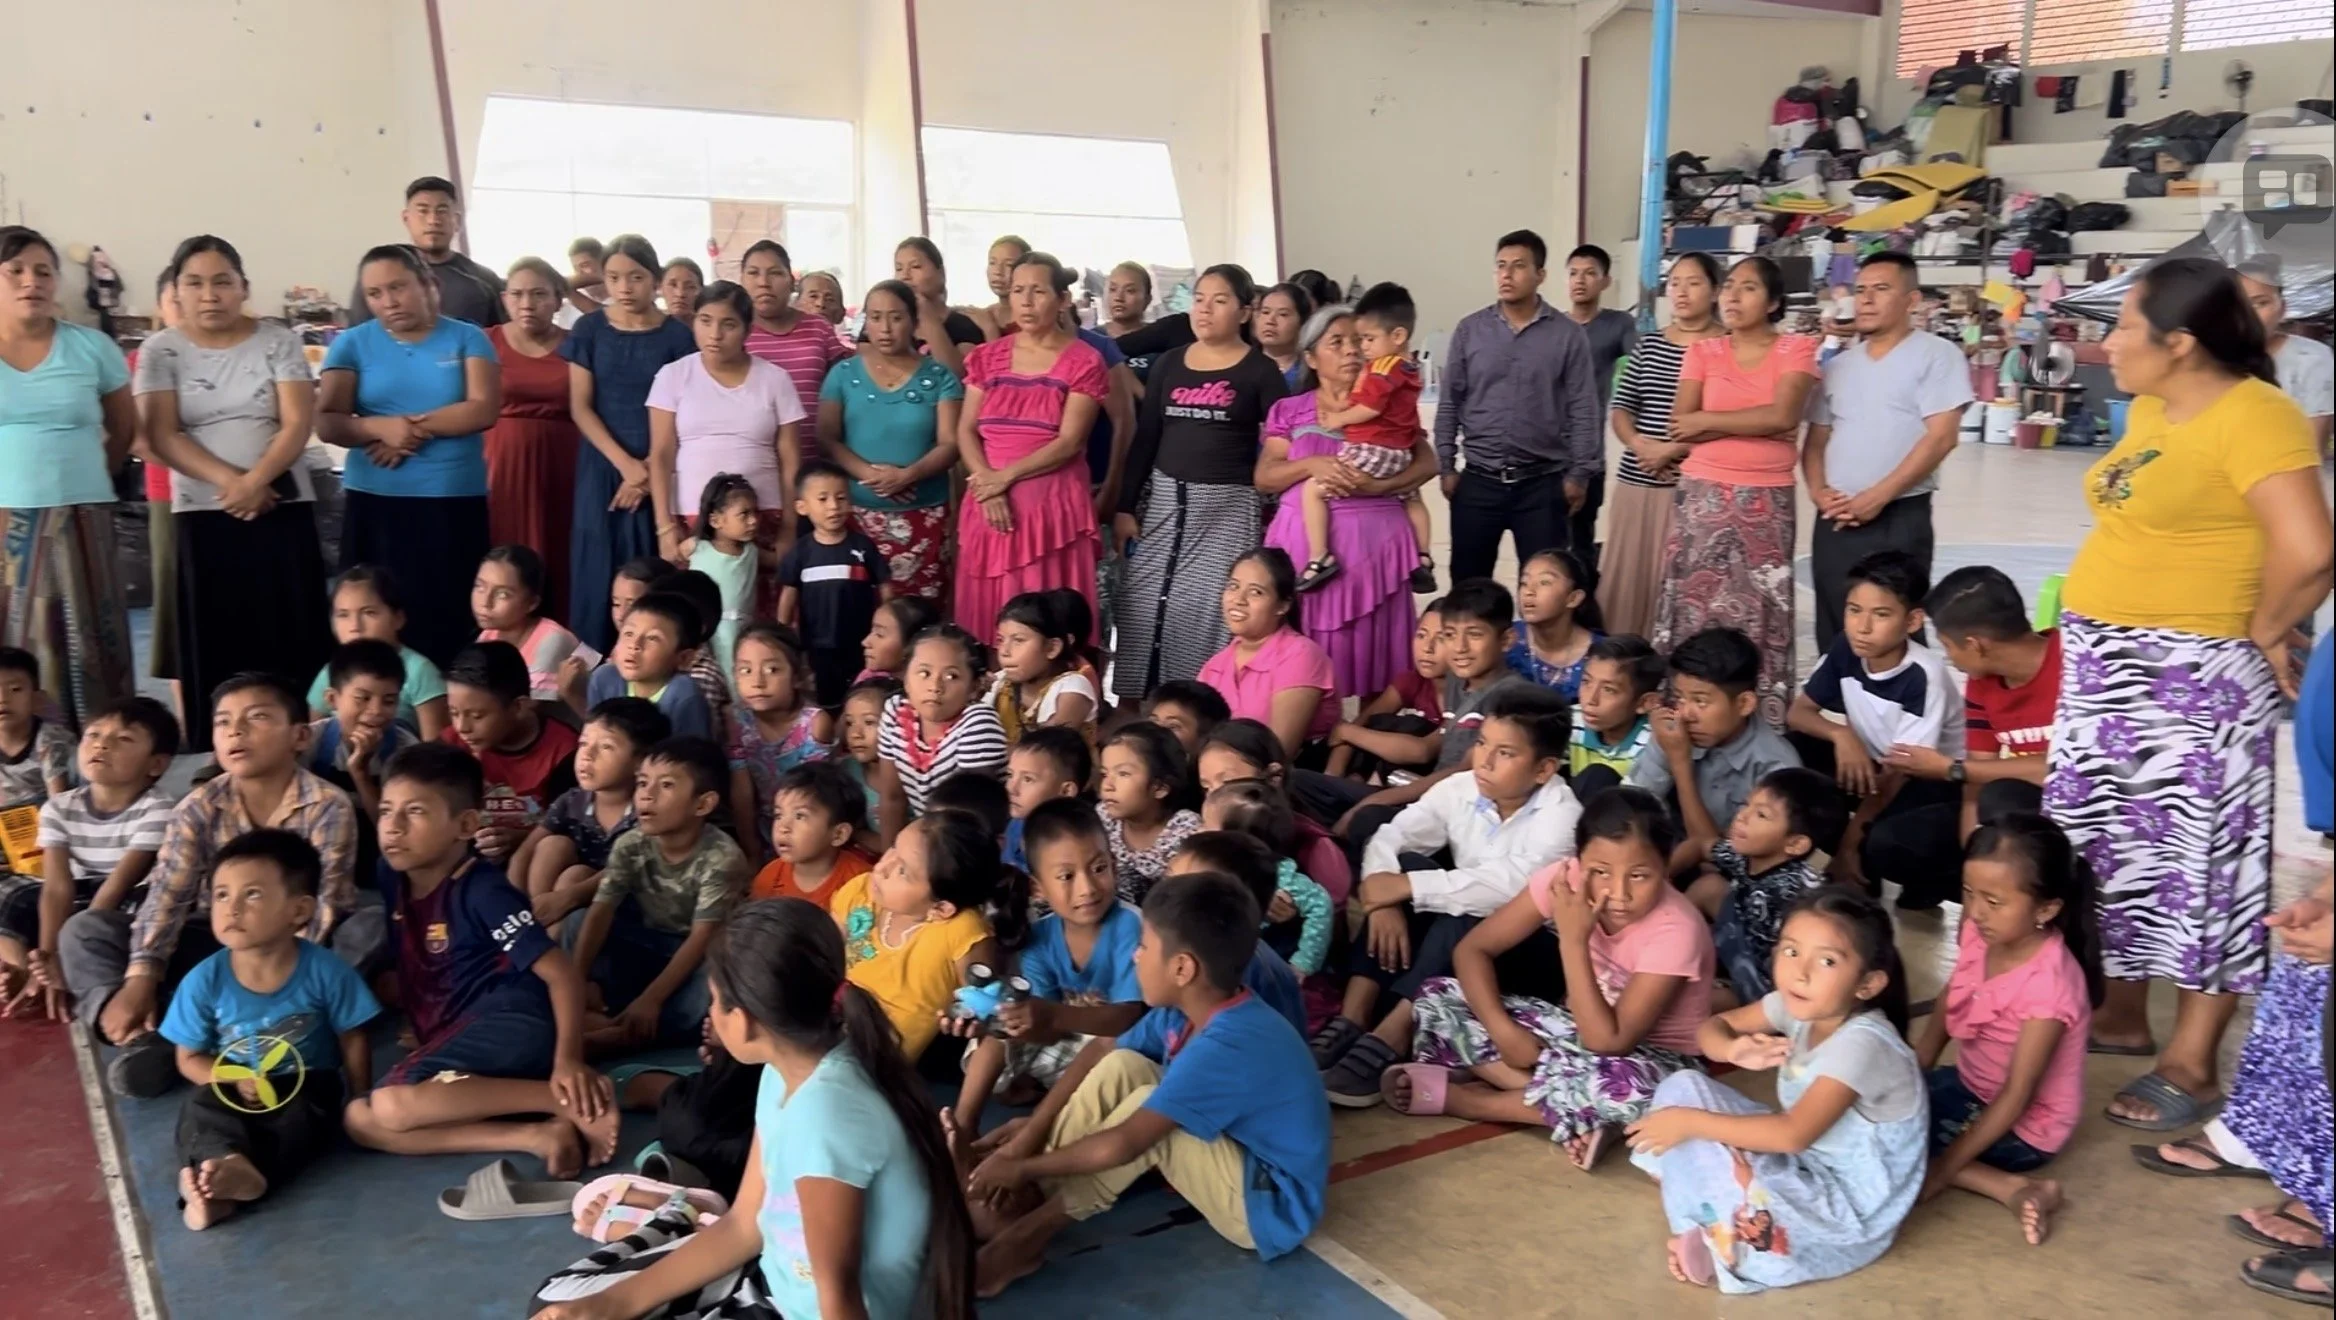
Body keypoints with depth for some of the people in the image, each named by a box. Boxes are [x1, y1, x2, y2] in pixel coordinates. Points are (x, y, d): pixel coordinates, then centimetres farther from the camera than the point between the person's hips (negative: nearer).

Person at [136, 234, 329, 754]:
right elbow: (161, 436, -4)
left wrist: (255, 481, -20)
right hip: (202, 516, 0)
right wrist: (230, 481, -18)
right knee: (215, 648, 0)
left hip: (284, 510, 0)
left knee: (291, 641, -2)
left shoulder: (278, 343, 4)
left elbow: (297, 423, -5)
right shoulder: (160, 352, 5)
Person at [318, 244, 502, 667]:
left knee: (452, 620, -2)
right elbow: (327, 422, -1)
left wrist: (416, 426, -14)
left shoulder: (466, 338, 5)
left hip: (456, 501, -1)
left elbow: (483, 409, -7)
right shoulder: (352, 343, 8)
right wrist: (382, 428, -19)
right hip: (376, 502, 1)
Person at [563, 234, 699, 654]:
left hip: (662, 472, -1)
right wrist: (625, 463, -11)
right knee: (597, 578, 0)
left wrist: (649, 468, -12)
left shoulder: (678, 334, 0)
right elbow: (580, 407, 0)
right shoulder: (590, 329, 3)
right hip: (603, 468, 1)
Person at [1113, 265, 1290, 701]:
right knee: (1144, 609, 2)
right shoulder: (1168, 364, 9)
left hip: (1227, 507, -3)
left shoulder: (1260, 371, -1)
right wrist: (1125, 507, 4)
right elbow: (1144, 439, 9)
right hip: (1163, 500, 4)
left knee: (1208, 614, -6)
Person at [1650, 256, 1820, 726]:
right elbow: (1681, 429, -4)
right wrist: (1756, 426, -10)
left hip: (1766, 501, -2)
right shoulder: (1702, 353, 8)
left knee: (1759, 614, -1)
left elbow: (1782, 415, -14)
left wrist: (1708, 420, -8)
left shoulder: (1796, 349, 2)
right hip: (1703, 496, 2)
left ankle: (1761, 722, 7)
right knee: (1693, 605, 2)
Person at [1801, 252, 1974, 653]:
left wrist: (1878, 496, -16)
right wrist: (1818, 490, -3)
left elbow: (1940, 438, -11)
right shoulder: (1839, 364, 15)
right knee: (1834, 634, 9)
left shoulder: (1937, 355, -2)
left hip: (1899, 519, -5)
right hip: (1835, 522, 5)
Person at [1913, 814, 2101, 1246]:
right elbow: (1947, 1007, 5)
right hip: (1970, 1086, 9)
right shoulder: (1979, 935, -13)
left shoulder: (2048, 984, -32)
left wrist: (1946, 1167, -26)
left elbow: (2016, 1096, -27)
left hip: (2023, 1127, -9)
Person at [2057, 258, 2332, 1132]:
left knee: (2196, 859, 1)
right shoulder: (2151, 409, 10)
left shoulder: (2254, 416, -17)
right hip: (2107, 665, 9)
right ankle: (2120, 1013, 32)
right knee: (2113, 848, 16)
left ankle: (2191, 1063, 11)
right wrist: (2102, 626, 9)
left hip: (2192, 676, -9)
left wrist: (2264, 634, -11)